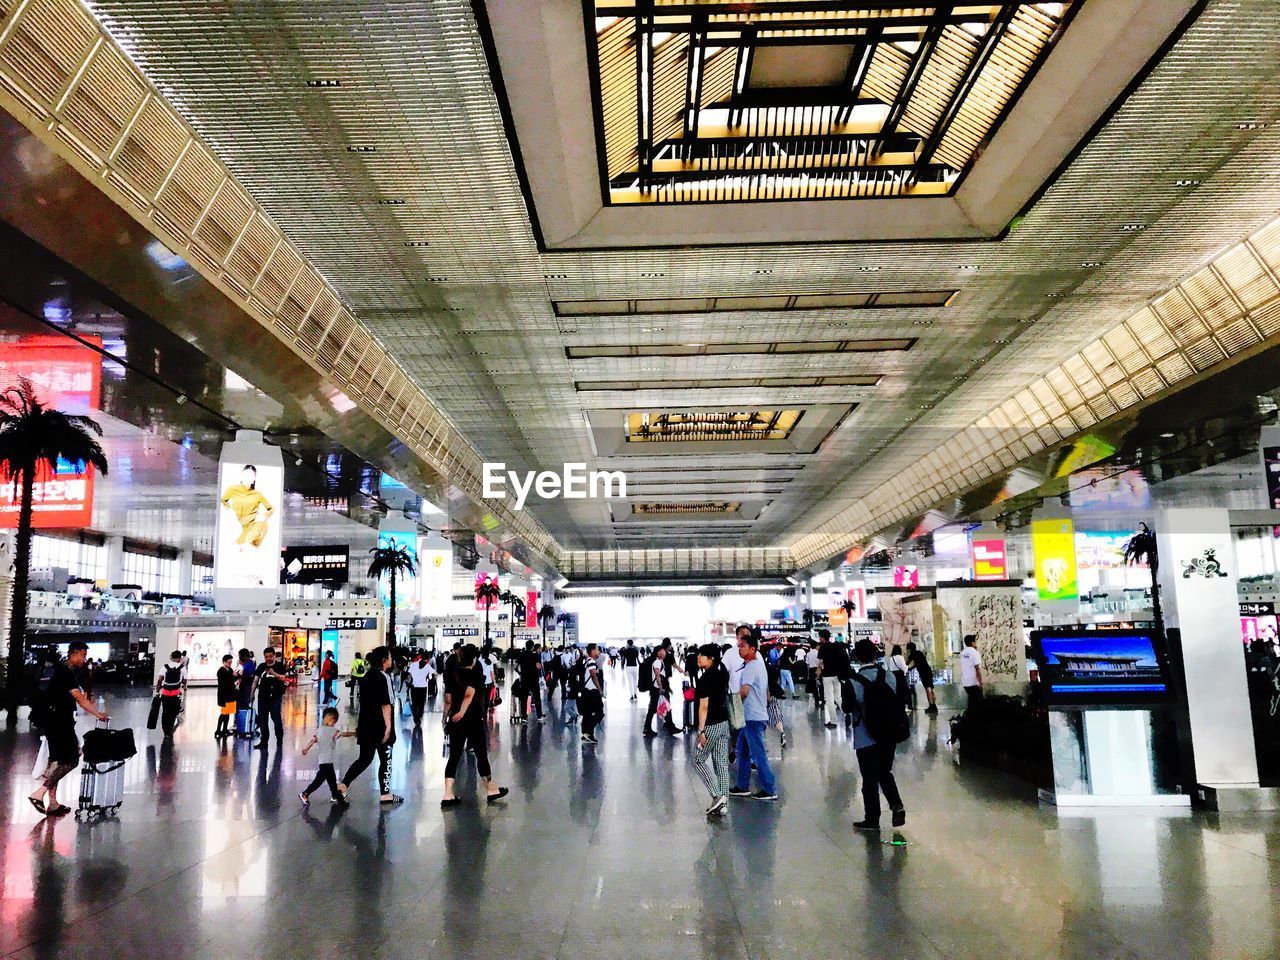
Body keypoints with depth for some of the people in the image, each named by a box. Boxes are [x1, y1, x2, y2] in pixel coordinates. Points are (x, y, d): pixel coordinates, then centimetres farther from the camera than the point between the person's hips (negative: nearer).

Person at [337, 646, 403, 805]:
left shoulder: (367, 676, 11)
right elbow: (385, 704, -18)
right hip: (380, 725, -8)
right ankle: (385, 794, 12)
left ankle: (343, 786, 4)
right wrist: (388, 726, -16)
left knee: (364, 758, 13)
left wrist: (359, 725, 23)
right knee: (386, 759, 6)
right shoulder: (383, 677, -15)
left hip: (365, 725, 8)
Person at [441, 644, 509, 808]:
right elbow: (469, 693, -24)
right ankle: (491, 790, 21)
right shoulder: (476, 673, -8)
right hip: (473, 720, -5)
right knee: (481, 754, 7)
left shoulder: (452, 674, 6)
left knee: (454, 756, 7)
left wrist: (446, 717, 16)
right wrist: (462, 711, -31)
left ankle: (448, 795, 1)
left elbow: (448, 699, 8)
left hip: (455, 720, 5)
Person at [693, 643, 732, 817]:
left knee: (698, 760, 8)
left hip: (711, 725, -8)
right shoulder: (722, 673, 6)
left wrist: (701, 731, -17)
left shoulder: (705, 678, -18)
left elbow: (704, 707, -19)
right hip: (724, 722, 8)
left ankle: (717, 795, 0)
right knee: (722, 763, 10)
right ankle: (723, 802, 12)